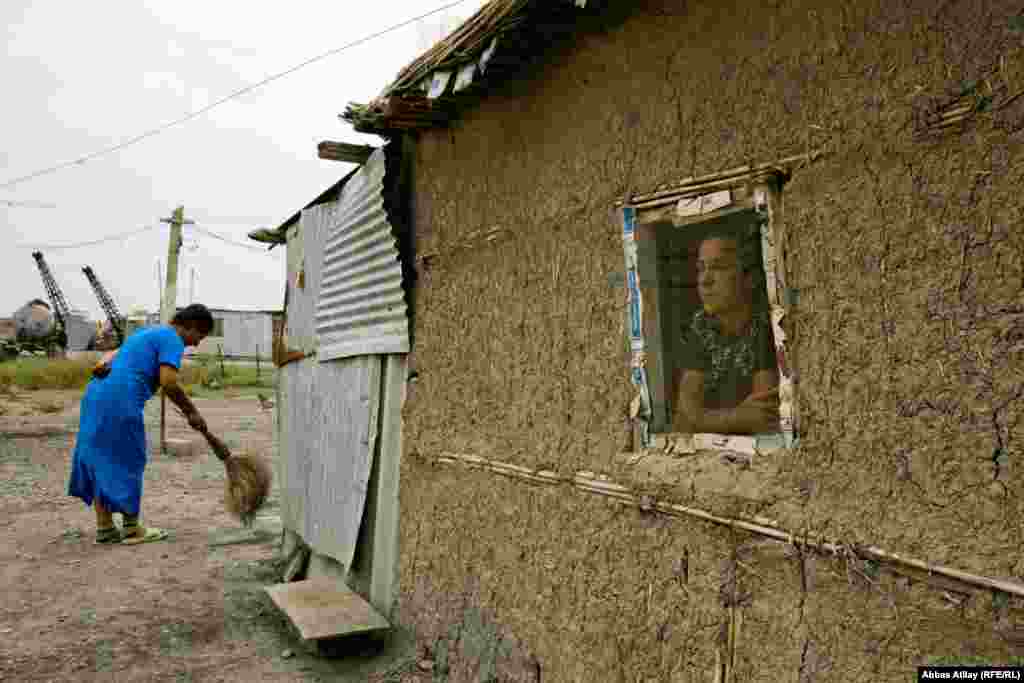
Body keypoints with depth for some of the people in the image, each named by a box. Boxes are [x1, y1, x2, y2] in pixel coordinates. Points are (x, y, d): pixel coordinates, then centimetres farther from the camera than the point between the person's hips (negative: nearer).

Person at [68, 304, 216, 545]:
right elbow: (168, 383, -16)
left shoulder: (147, 333, 25)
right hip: (120, 402, -9)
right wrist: (191, 412, -6)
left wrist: (102, 364, -1)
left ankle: (105, 528, 20)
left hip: (96, 395, 9)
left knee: (100, 461, 12)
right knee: (128, 463, 2)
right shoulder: (172, 340, -5)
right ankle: (131, 529, 11)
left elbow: (113, 355, 20)